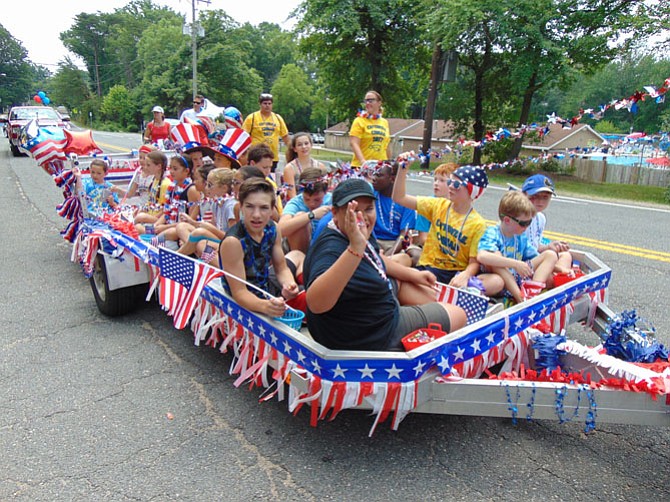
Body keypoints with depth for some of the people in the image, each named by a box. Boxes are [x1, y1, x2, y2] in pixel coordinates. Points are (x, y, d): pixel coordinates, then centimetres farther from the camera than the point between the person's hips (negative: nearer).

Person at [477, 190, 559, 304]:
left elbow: (535, 257, 15)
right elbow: (481, 256, -34)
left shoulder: (522, 236, 7)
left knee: (550, 254, -1)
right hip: (500, 278, -6)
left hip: (518, 278, 6)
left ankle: (535, 289, -23)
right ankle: (520, 297, -32)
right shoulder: (492, 233, -14)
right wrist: (515, 264, -36)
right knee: (496, 254, -34)